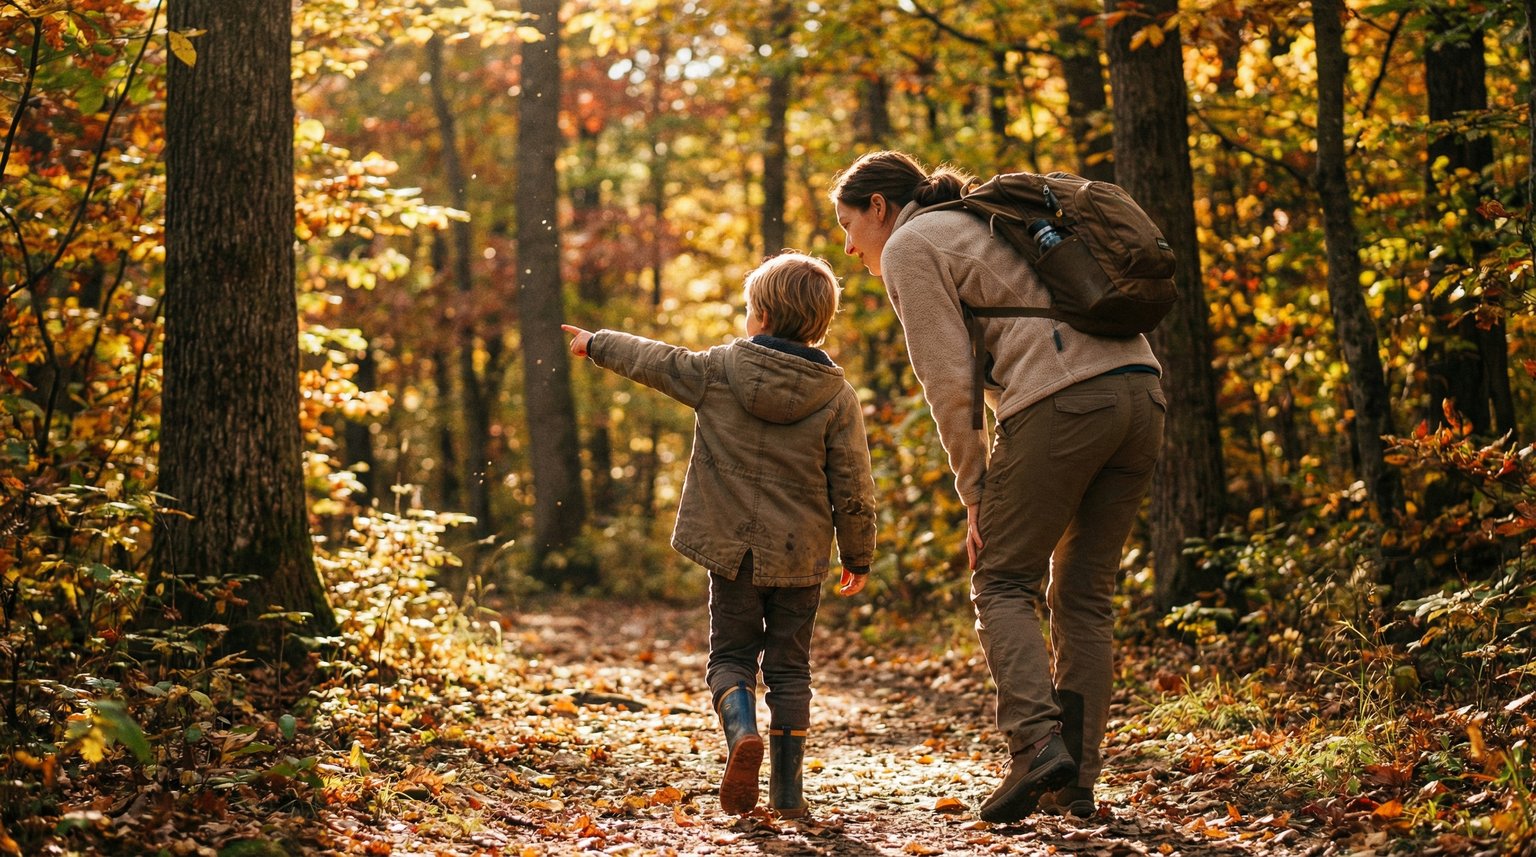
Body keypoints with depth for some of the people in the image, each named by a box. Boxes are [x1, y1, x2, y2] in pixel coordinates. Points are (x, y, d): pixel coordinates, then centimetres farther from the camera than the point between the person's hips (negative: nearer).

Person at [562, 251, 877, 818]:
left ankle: (742, 732, -17)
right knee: (789, 667, 12)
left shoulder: (716, 371, -5)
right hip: (800, 557, 1)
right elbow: (854, 491, -4)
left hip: (732, 549, -1)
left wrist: (597, 344, 30)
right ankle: (787, 788, 9)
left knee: (730, 656, 12)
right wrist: (858, 558, 10)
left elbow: (655, 361, 12)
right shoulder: (837, 397, -5)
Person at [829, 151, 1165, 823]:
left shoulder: (909, 246, 5)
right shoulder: (981, 225, 31)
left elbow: (948, 383, -4)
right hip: (1140, 388, 8)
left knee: (1003, 584, 2)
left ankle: (1038, 743, -15)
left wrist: (976, 493, 3)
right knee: (1083, 595, 12)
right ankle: (1076, 781, 10)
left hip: (1062, 403, -8)